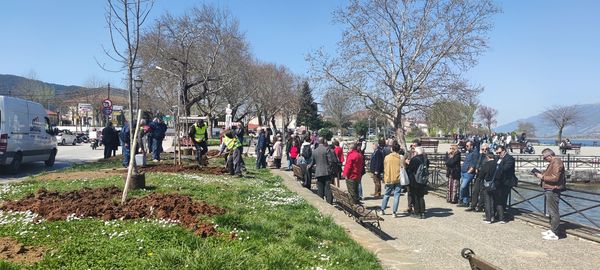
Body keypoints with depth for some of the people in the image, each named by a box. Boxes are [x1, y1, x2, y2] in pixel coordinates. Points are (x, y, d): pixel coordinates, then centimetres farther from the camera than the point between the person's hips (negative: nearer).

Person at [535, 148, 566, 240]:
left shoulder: (557, 162, -17)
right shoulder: (553, 162, 16)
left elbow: (555, 178, -24)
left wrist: (542, 177, -15)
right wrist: (541, 175, 7)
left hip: (553, 191, -11)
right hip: (549, 190, 11)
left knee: (553, 212, -6)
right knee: (551, 211, 18)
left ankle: (554, 234, -1)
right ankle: (552, 230, 27)